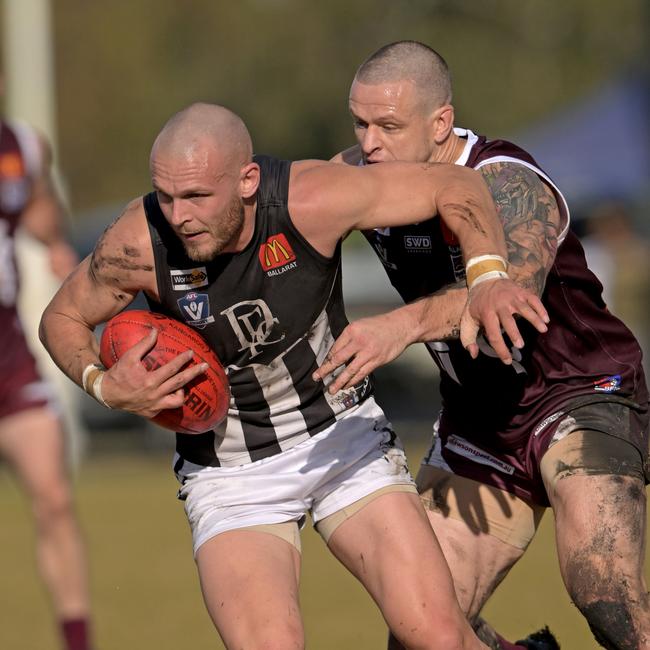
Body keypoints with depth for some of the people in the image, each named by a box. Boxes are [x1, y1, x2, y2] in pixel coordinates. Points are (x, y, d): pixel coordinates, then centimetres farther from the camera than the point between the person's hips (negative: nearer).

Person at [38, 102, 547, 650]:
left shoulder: (309, 201, -24)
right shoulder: (140, 244, -22)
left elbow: (454, 185, -13)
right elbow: (62, 319, -1)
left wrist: (490, 277, -31)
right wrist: (104, 388, -20)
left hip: (344, 436, 0)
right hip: (229, 475, 0)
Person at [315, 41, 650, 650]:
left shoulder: (508, 185, -27)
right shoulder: (357, 177, -6)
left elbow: (514, 287, -47)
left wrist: (403, 324, -64)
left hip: (579, 396, -6)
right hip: (477, 417, 6)